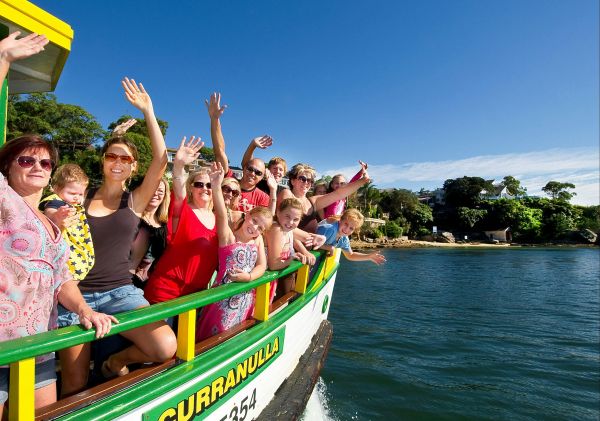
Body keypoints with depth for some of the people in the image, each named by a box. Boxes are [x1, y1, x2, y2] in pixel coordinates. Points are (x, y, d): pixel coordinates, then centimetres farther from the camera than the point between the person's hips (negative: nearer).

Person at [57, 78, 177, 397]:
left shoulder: (135, 201, 2)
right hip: (77, 294, 0)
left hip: (120, 292, 0)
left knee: (166, 348, -21)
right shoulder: (80, 199, 5)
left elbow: (161, 160, -12)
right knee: (75, 386, -2)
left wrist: (148, 111, -12)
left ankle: (115, 362, 10)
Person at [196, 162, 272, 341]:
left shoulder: (258, 240, 6)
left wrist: (248, 276, -18)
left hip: (246, 298, 6)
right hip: (224, 298, -5)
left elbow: (262, 265, 3)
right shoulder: (228, 237, -10)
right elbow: (221, 214, -27)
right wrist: (216, 186, -43)